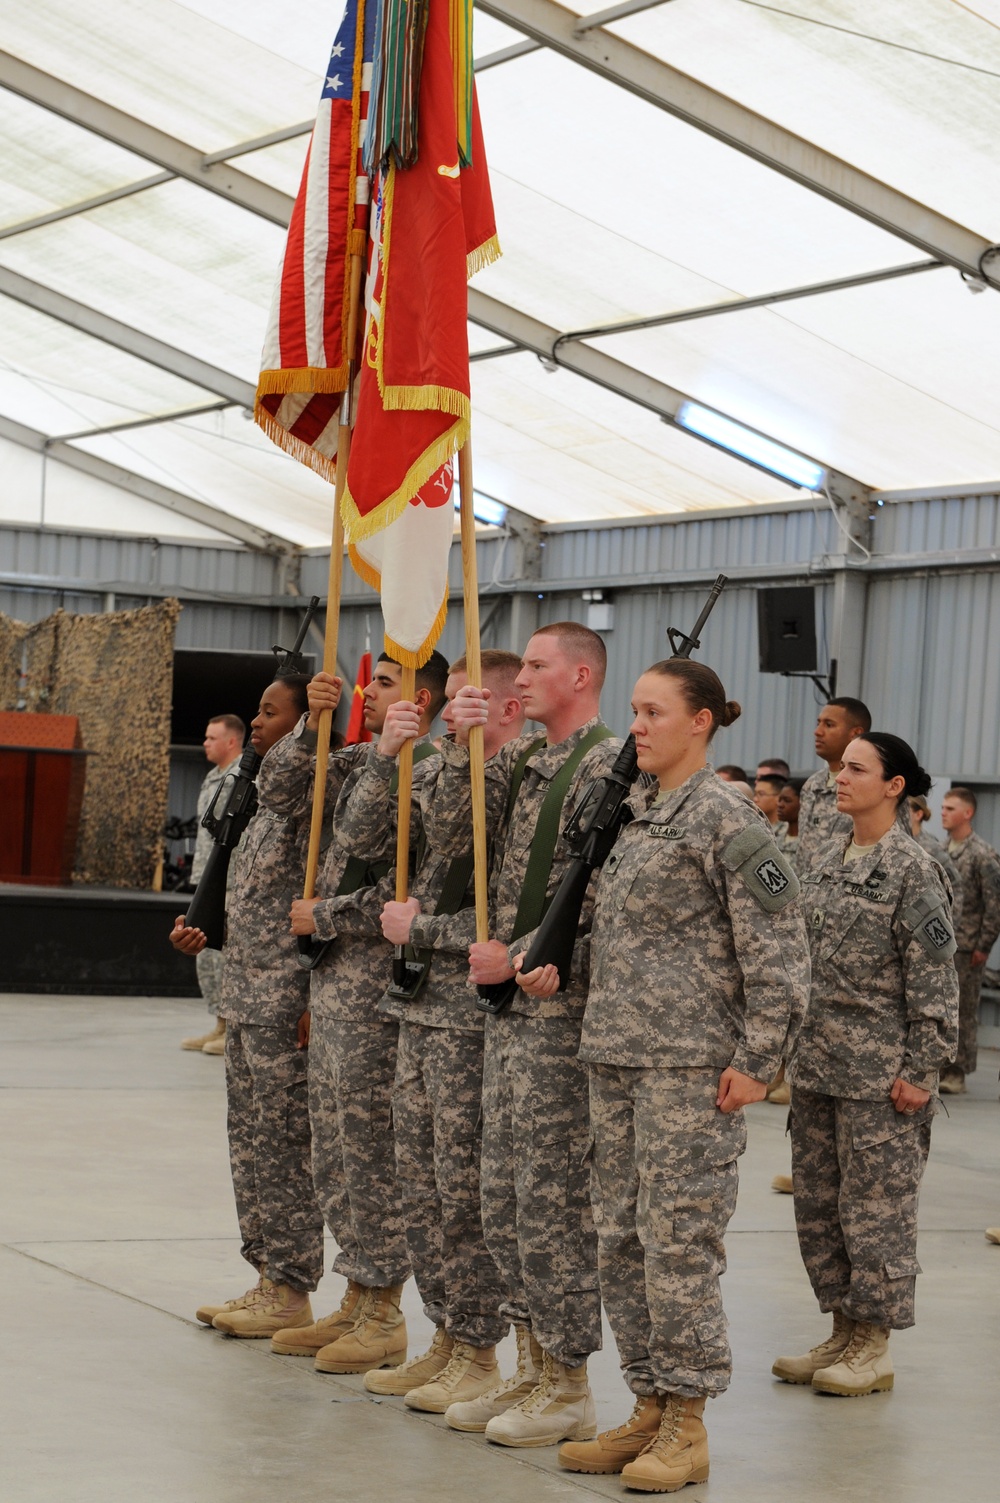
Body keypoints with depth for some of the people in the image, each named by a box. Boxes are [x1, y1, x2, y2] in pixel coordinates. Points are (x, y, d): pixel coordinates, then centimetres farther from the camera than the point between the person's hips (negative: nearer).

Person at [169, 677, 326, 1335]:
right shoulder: (268, 799, 16)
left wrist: (314, 1007, -21)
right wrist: (205, 934, 7)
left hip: (287, 1008, -10)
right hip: (248, 1004, 10)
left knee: (283, 1148, -4)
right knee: (250, 1144, 13)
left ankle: (292, 1292, 4)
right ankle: (269, 1279, 20)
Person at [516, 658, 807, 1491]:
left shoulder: (727, 819, -9)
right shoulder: (632, 812, 15)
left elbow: (777, 949, -12)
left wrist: (756, 1059, -14)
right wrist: (560, 963, 5)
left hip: (691, 1061, -8)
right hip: (615, 1055, 8)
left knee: (678, 1235, -6)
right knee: (621, 1235, 9)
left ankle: (687, 1423, 3)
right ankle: (650, 1407, 19)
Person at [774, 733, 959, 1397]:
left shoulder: (913, 870, -11)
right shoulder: (828, 862, 11)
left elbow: (934, 980, -12)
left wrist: (920, 1070, -15)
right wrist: (793, 1049, 15)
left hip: (877, 1071, -8)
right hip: (816, 1065, 8)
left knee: (875, 1204, 0)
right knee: (817, 1201, 12)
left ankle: (874, 1347, 10)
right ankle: (843, 1333, 23)